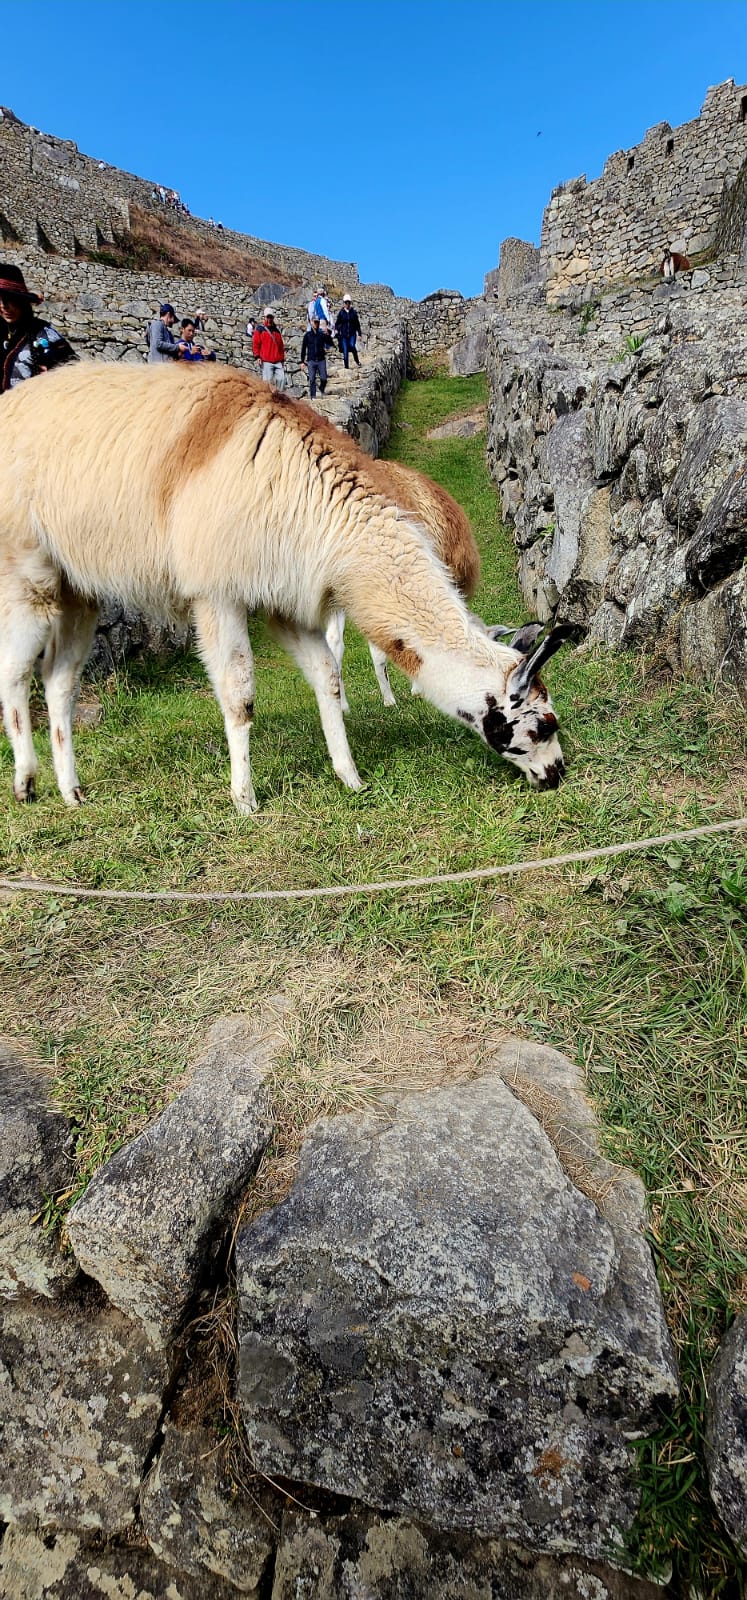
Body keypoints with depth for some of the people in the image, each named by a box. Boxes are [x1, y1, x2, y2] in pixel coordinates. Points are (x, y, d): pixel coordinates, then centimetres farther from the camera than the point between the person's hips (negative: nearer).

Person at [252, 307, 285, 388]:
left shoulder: (277, 330, 20)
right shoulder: (260, 329, 6)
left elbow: (281, 345, 23)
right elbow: (255, 343, 2)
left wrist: (282, 359, 18)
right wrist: (257, 356, -7)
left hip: (278, 362, 4)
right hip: (266, 361, -4)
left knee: (282, 379, -7)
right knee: (268, 380, -7)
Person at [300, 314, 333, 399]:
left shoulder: (322, 334, 8)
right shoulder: (307, 334, 6)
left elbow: (330, 343, -3)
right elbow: (303, 348, 7)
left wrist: (328, 335, -20)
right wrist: (302, 361, 3)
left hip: (321, 360, 1)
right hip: (311, 360, -1)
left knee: (324, 378, -5)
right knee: (312, 380, -3)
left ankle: (322, 390, 23)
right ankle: (313, 396, 4)